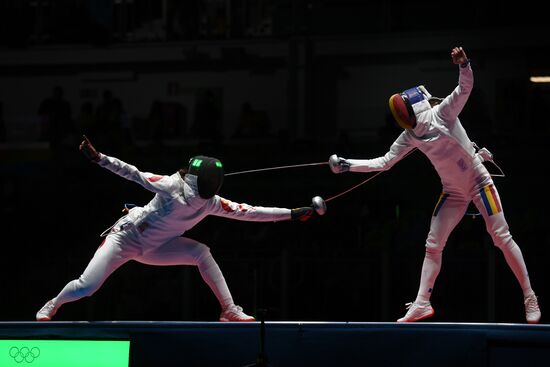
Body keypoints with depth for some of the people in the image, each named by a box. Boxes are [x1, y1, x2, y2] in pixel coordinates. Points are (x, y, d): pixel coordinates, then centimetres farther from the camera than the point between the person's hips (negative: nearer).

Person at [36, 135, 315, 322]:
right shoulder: (173, 186, -27)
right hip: (125, 237, -5)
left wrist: (291, 214, -13)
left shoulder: (212, 203, -11)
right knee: (86, 287, -16)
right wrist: (98, 158, -35)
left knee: (201, 253, -15)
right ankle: (51, 306, 16)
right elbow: (136, 175, -29)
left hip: (152, 248, 5)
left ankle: (230, 311, -13)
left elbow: (249, 213, -9)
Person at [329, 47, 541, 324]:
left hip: (479, 183, -6)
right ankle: (422, 304, 4)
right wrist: (347, 165, -6)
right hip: (453, 192, 6)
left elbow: (465, 88, -30)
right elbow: (384, 162, 2)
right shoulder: (410, 136, -1)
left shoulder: (441, 113, -17)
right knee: (433, 245, 1)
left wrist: (463, 64, -49)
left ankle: (529, 298, 0)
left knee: (502, 238, -8)